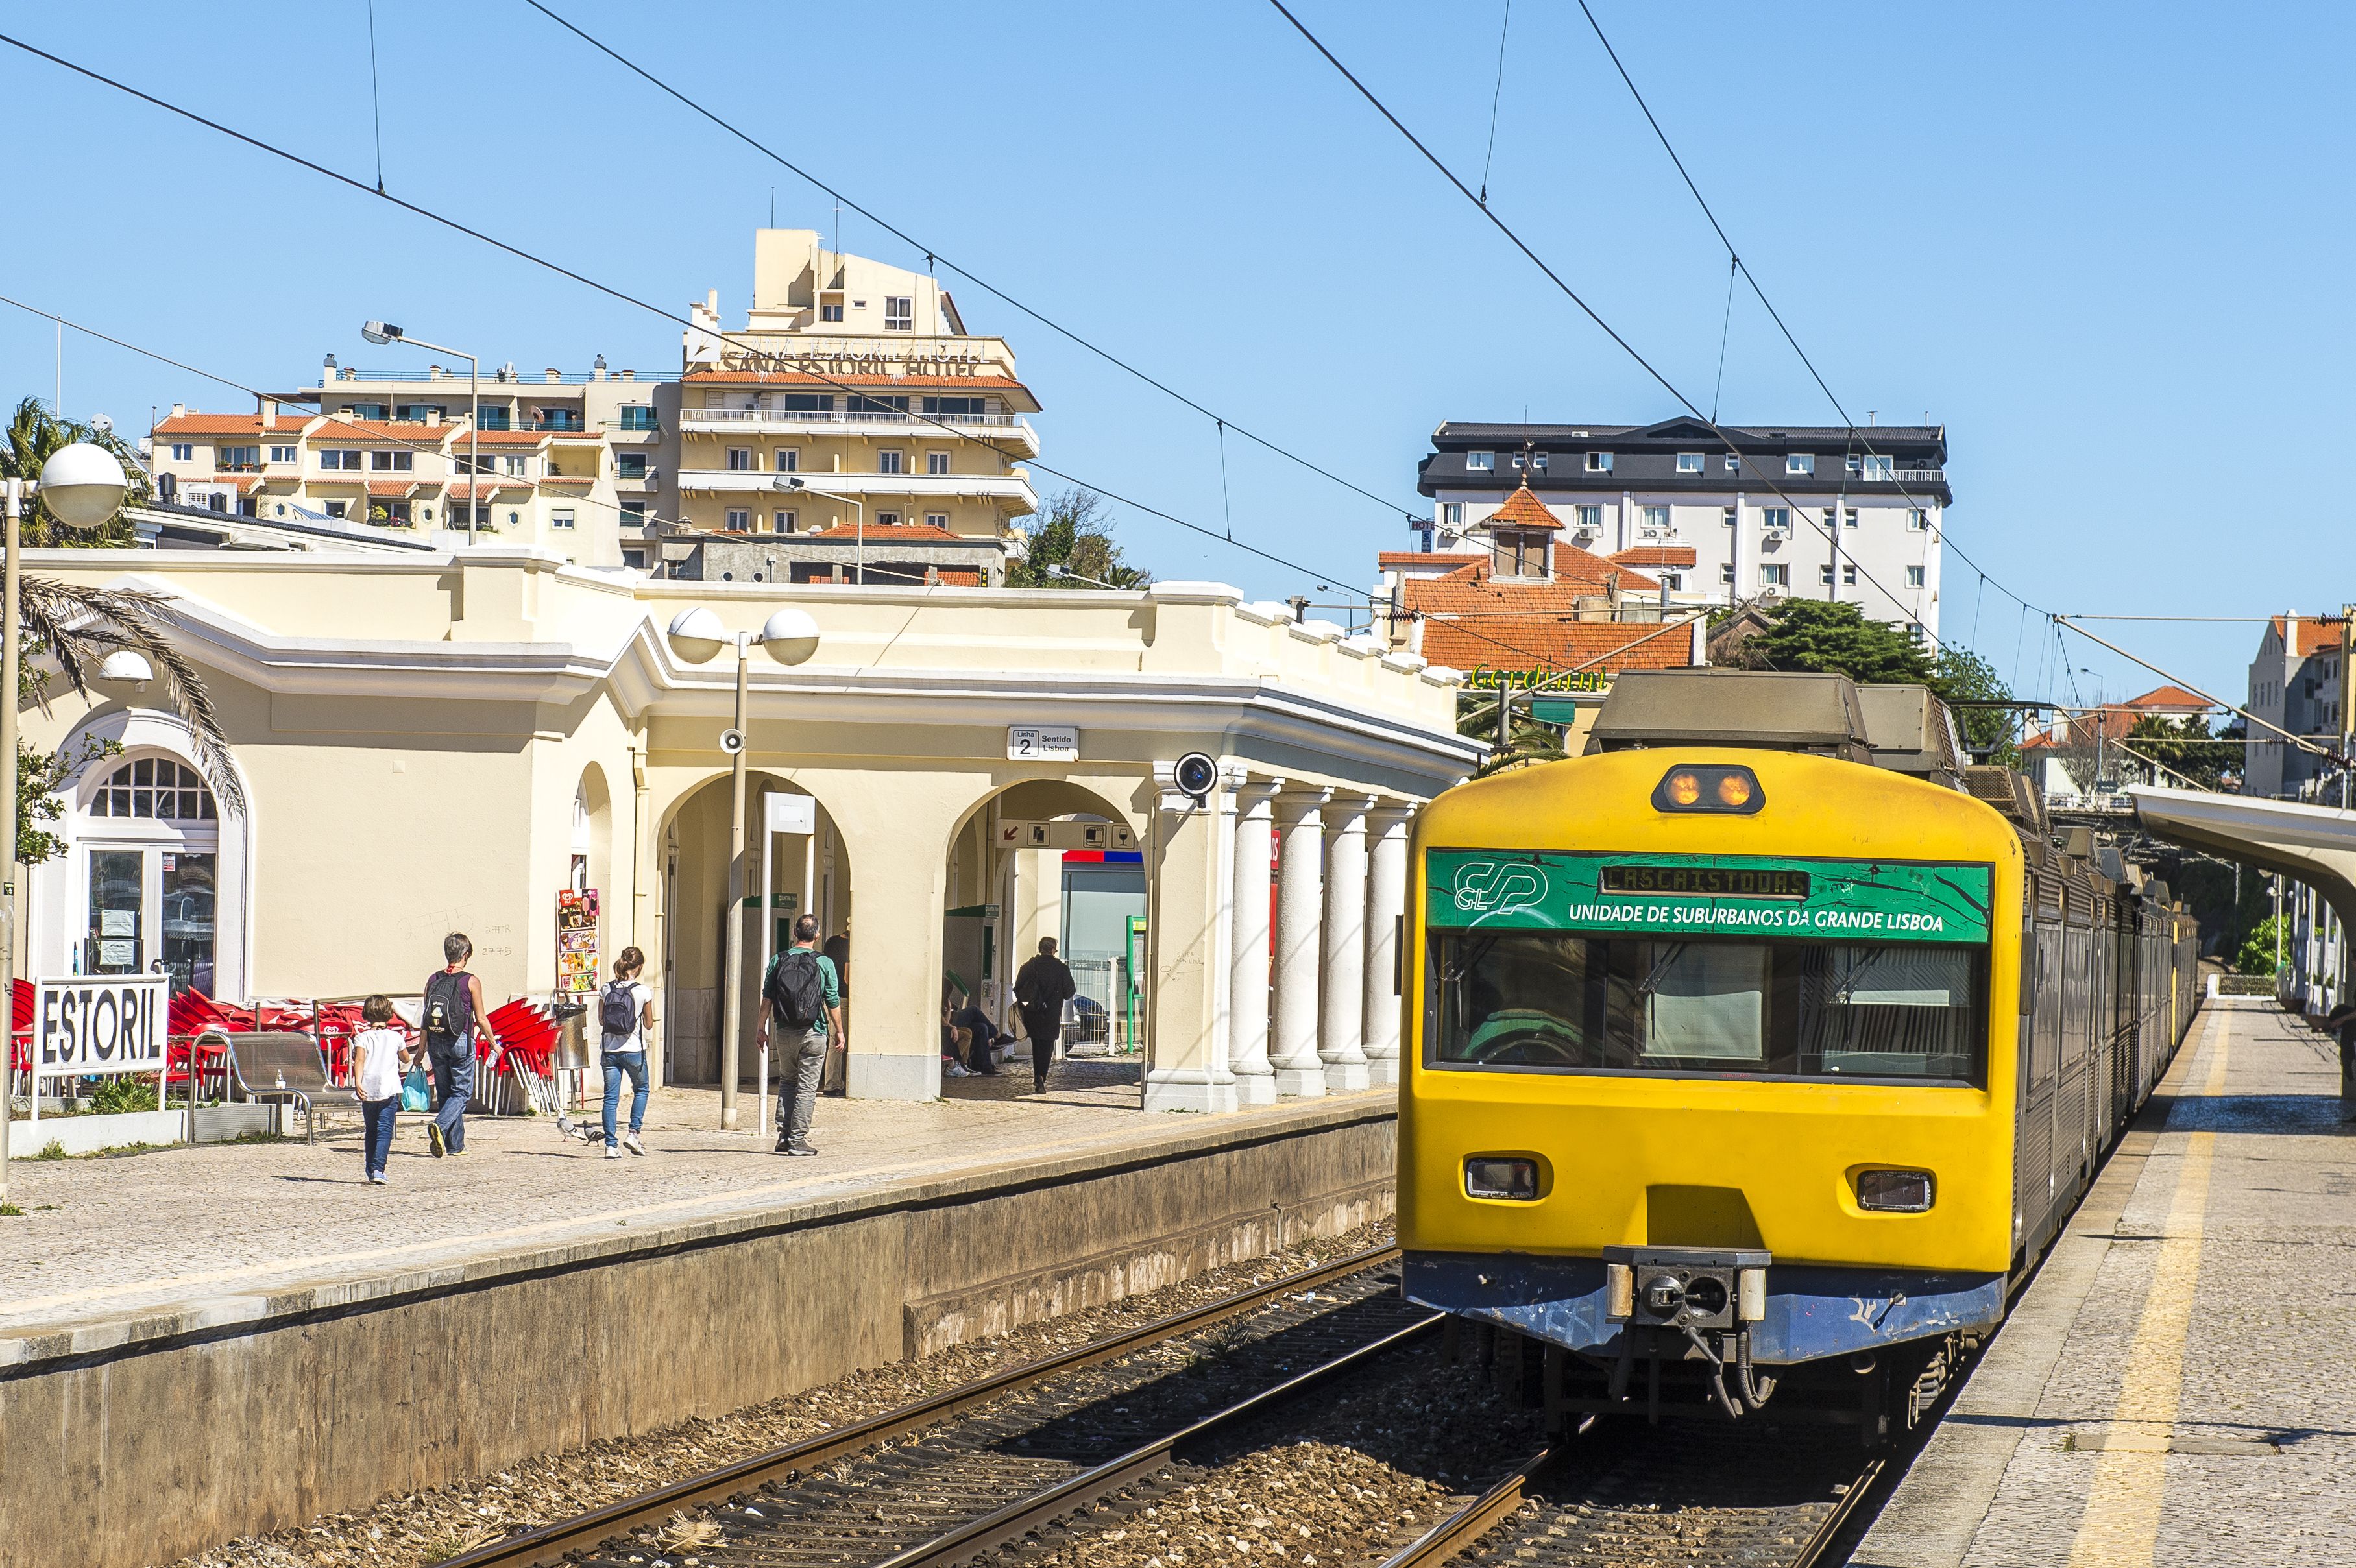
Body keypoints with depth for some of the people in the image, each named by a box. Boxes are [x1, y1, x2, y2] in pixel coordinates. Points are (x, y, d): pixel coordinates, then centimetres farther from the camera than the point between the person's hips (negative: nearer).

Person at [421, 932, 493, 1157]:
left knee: (445, 1092, 12)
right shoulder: (471, 982, -7)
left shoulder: (433, 980, 4)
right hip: (461, 1041, -4)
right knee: (462, 1092, 3)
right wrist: (493, 1043, 9)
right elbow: (480, 1019, -5)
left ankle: (455, 1145, 13)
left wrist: (423, 1048, 13)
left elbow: (426, 1016, 6)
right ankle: (439, 1126, -22)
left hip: (437, 1042, 4)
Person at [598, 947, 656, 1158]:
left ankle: (611, 1145, 0)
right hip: (634, 1050, -2)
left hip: (611, 1051, 2)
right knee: (641, 1090, 21)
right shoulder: (643, 992, -9)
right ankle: (633, 1134, 9)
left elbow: (601, 1020, 7)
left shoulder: (607, 989, -1)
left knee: (611, 1097, 5)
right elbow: (649, 1024, 0)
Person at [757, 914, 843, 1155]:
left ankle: (783, 1135, 11)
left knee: (787, 1082, 17)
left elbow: (767, 998, 2)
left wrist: (761, 1028, 9)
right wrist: (839, 1031, 9)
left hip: (785, 1033, 3)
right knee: (807, 1087, 1)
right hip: (814, 1033, -3)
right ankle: (798, 1139, -1)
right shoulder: (824, 963, -5)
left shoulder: (779, 960, 2)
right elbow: (833, 1002, -2)